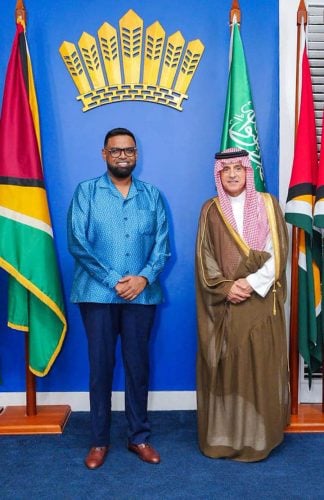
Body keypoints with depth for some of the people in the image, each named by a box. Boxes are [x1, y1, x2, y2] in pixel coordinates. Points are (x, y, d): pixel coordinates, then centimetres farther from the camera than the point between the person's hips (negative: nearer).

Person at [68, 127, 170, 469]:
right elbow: (77, 242, -7)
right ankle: (99, 440, 22)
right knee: (100, 366, 6)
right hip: (98, 293, -2)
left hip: (142, 295, 2)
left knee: (138, 366, 10)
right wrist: (113, 280, -13)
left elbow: (162, 244, 4)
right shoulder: (86, 192, 2)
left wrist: (145, 277, -13)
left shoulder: (151, 195, 10)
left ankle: (139, 436, 26)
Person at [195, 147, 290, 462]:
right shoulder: (211, 210, 7)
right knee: (224, 368, 3)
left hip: (260, 301, 0)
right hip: (223, 304, 1)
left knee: (260, 367, 2)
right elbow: (204, 257, 1)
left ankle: (257, 436, 16)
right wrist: (226, 286, -13)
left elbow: (277, 252, -2)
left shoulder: (267, 205, 5)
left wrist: (253, 282, -14)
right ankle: (222, 435, 16)